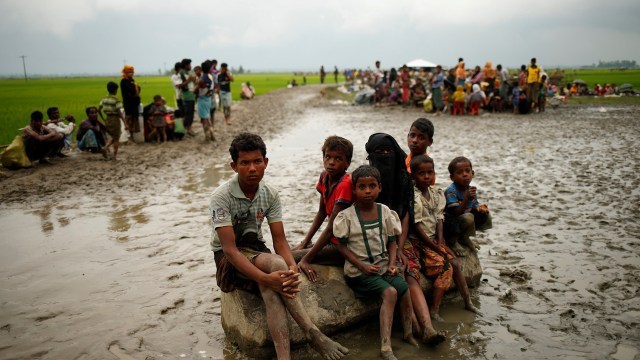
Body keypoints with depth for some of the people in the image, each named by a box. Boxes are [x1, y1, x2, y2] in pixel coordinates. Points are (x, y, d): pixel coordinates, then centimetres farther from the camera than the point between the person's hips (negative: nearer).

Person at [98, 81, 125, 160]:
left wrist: (103, 118, 17)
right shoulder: (116, 99, -13)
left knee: (113, 137, 24)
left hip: (107, 120, 6)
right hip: (115, 119, -6)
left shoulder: (104, 99, 4)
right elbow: (119, 112, -17)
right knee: (116, 139, 8)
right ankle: (115, 156, 11)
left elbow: (99, 110, 5)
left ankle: (106, 147, 0)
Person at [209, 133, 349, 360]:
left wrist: (292, 267, -30)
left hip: (256, 251, 4)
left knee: (271, 290, -33)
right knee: (276, 263, -35)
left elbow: (280, 240, -7)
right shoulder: (221, 197, -19)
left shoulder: (270, 194, -4)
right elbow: (230, 249, -26)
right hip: (228, 260, -4)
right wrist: (265, 278, -39)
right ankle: (312, 333, -32)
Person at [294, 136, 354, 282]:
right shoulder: (325, 177, 1)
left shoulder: (346, 184, -24)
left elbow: (331, 227, -25)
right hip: (332, 241, 8)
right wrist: (304, 242, 2)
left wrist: (306, 259, -26)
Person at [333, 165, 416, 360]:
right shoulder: (347, 215, -11)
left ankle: (408, 333, 8)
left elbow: (392, 241, 8)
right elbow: (342, 246, -8)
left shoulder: (385, 212, 1)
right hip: (359, 269, -5)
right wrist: (362, 266, -16)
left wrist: (392, 263, -8)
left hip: (382, 265, 5)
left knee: (405, 289, -14)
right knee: (389, 292, -24)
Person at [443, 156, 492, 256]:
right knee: (468, 217, -33)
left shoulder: (471, 189, 1)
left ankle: (464, 238, 16)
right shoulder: (451, 191, -23)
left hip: (463, 222, 8)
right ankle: (452, 241, -8)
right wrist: (466, 198, -41)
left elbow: (474, 206, 10)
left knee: (486, 216, 2)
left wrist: (479, 207, -15)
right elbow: (457, 213, -28)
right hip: (449, 224, -8)